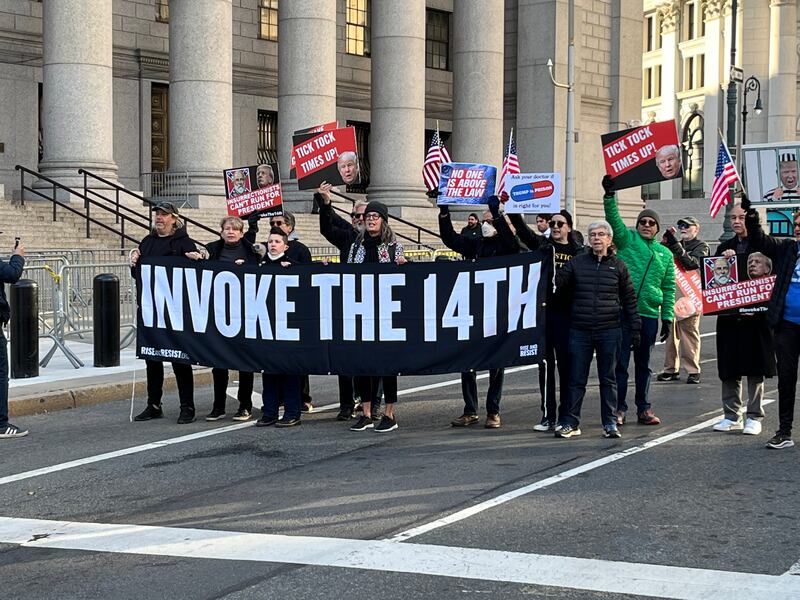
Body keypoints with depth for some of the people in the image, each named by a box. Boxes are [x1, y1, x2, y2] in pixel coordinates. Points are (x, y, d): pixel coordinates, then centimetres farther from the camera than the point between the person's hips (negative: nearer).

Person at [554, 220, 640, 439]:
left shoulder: (618, 266, 6)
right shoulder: (577, 263, 7)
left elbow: (629, 299, 8)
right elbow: (558, 284, 4)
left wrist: (634, 328, 6)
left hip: (609, 331, 0)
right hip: (580, 331, 0)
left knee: (608, 378, 7)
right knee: (576, 379, 4)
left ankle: (610, 423, 15)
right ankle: (570, 423, 9)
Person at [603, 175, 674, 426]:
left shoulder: (665, 254, 13)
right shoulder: (627, 239, 6)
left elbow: (669, 289, 13)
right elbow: (614, 219, -11)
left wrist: (667, 317, 7)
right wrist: (610, 195, -26)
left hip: (649, 315, 3)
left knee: (644, 364, 12)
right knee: (620, 361, -2)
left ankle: (644, 408, 19)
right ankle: (618, 408, 4)